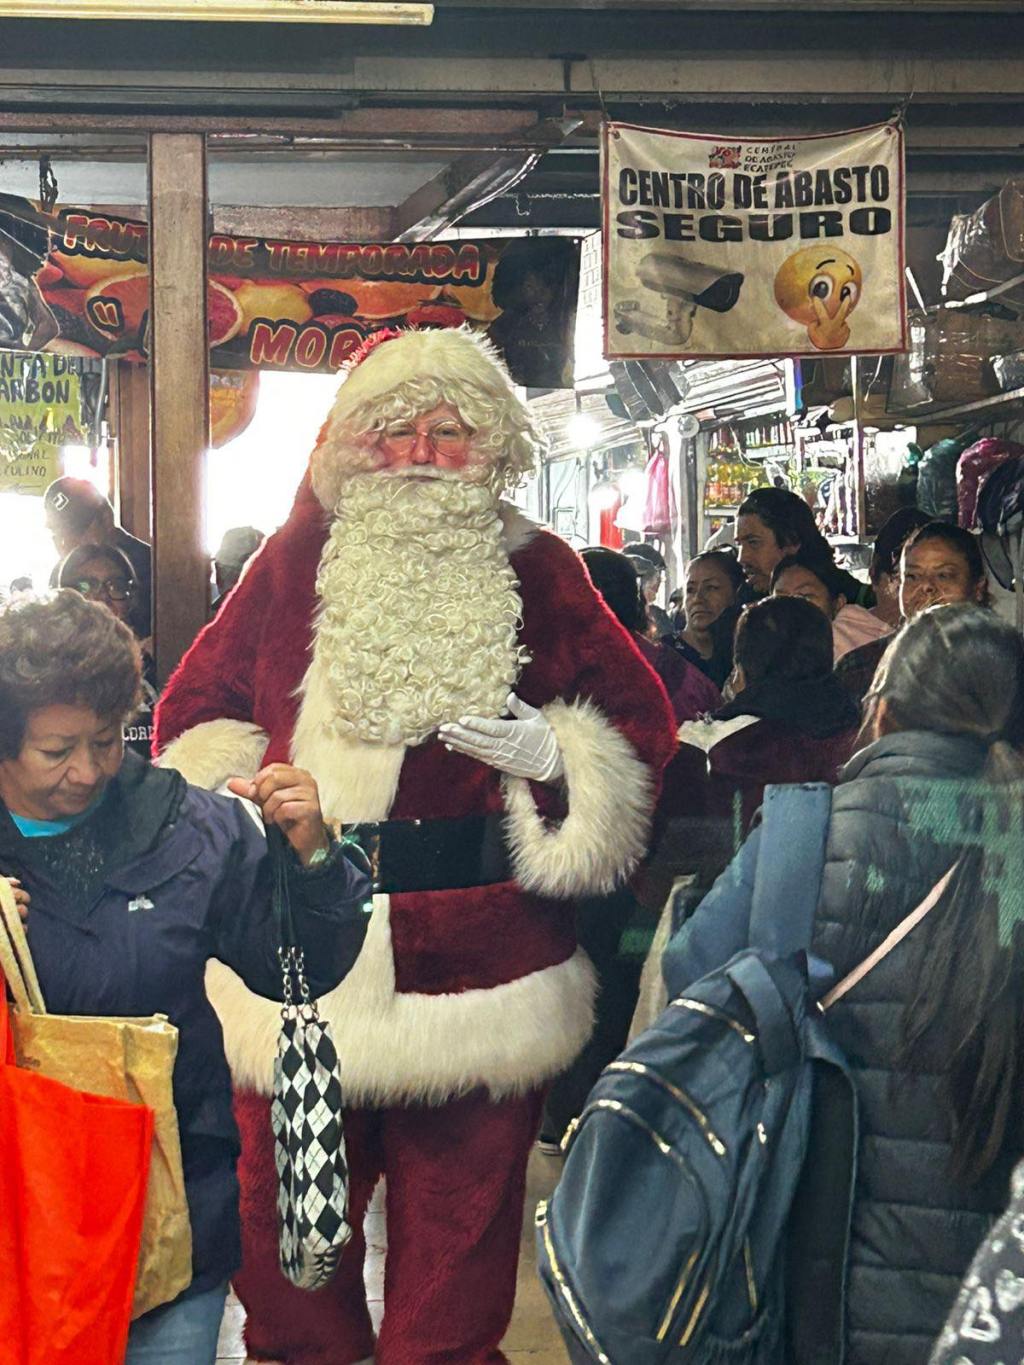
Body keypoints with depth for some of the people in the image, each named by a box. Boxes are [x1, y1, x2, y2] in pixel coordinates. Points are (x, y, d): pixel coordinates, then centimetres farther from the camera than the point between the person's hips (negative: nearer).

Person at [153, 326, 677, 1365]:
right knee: (285, 1193, 9)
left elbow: (639, 723, 8)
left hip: (473, 958, -1)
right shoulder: (296, 560, 9)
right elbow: (196, 705, 17)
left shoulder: (537, 572, 5)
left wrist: (548, 754, -10)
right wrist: (234, 792, -1)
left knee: (460, 1201, 7)